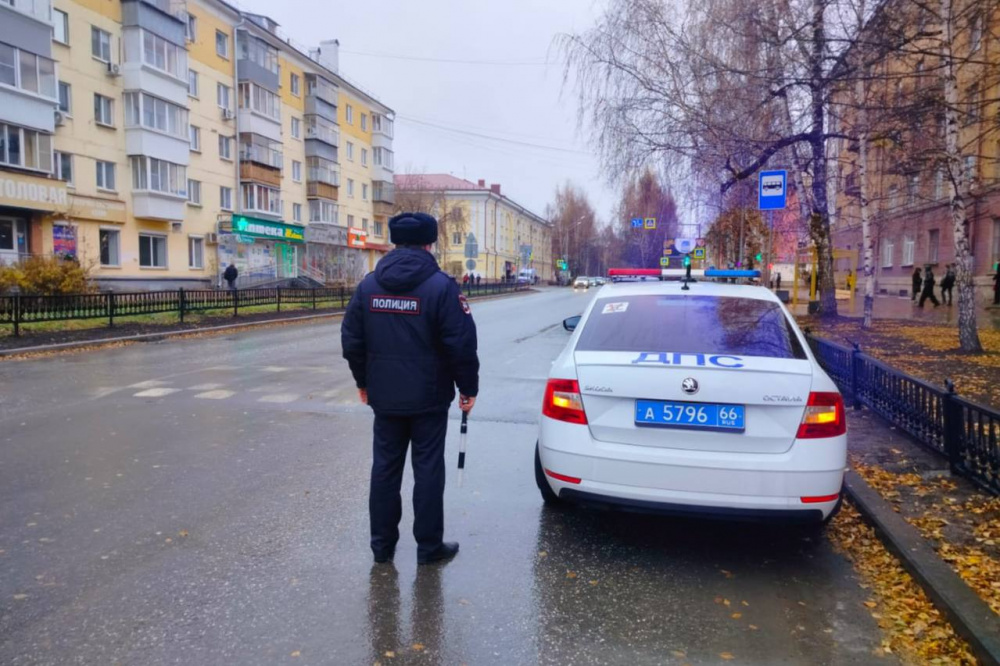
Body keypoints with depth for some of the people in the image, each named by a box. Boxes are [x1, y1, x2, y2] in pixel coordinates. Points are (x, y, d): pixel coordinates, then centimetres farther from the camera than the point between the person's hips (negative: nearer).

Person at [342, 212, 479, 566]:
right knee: (428, 470, 6)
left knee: (385, 467, 14)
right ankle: (429, 546, 15)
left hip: (384, 396, 4)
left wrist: (363, 381, 18)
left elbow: (351, 339, 6)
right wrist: (468, 387, -2)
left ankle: (382, 543, 23)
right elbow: (462, 344, -14)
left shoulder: (369, 284, 2)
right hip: (428, 397, -4)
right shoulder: (441, 285, -12)